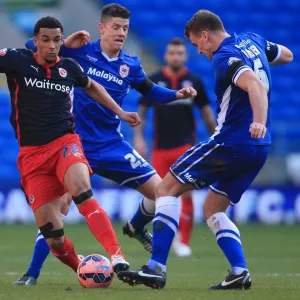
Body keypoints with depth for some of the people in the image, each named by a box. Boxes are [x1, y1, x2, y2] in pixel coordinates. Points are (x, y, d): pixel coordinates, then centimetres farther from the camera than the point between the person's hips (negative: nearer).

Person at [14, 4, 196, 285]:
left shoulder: (130, 65, 4)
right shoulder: (78, 52, -7)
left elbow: (150, 90, 23)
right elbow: (32, 46, -8)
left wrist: (176, 94, 6)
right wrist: (65, 44, -22)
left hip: (112, 146, 4)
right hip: (76, 145, -4)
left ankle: (136, 227, 31)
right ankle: (32, 273, -3)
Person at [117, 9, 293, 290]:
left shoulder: (224, 58, -14)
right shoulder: (253, 41, 13)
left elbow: (254, 84, -31)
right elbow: (287, 55, 30)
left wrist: (259, 122, -45)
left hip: (231, 141, -9)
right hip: (258, 149, 9)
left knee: (167, 187, -3)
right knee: (212, 210, 19)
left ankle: (156, 268, -12)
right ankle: (239, 273, 2)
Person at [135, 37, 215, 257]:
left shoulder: (194, 81, 2)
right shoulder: (154, 81, 2)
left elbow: (207, 113, 9)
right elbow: (142, 111, 8)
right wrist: (139, 138, -2)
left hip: (186, 145, -1)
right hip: (160, 146, 1)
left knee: (185, 193, -12)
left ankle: (183, 241, -4)